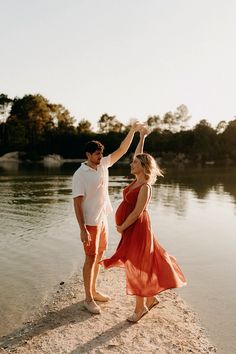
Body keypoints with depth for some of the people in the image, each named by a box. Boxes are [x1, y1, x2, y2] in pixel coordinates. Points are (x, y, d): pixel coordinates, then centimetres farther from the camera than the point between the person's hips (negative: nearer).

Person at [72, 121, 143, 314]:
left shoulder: (103, 164, 2)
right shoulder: (80, 175, -17)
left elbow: (122, 150, 5)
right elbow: (77, 203, -19)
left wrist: (132, 131, -4)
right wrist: (82, 229, -22)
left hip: (103, 220, 7)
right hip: (91, 223, -7)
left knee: (99, 256, 17)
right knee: (91, 259, 1)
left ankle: (94, 291, 33)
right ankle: (88, 298, 16)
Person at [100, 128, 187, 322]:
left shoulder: (145, 187, -21)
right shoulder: (137, 180, 3)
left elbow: (137, 212, -21)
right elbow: (139, 156, 13)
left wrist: (121, 227, -13)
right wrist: (141, 137, 11)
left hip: (136, 228, -9)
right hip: (131, 228, 9)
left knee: (137, 267, 4)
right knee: (137, 266, 17)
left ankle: (140, 307, 20)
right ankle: (151, 298, 34)